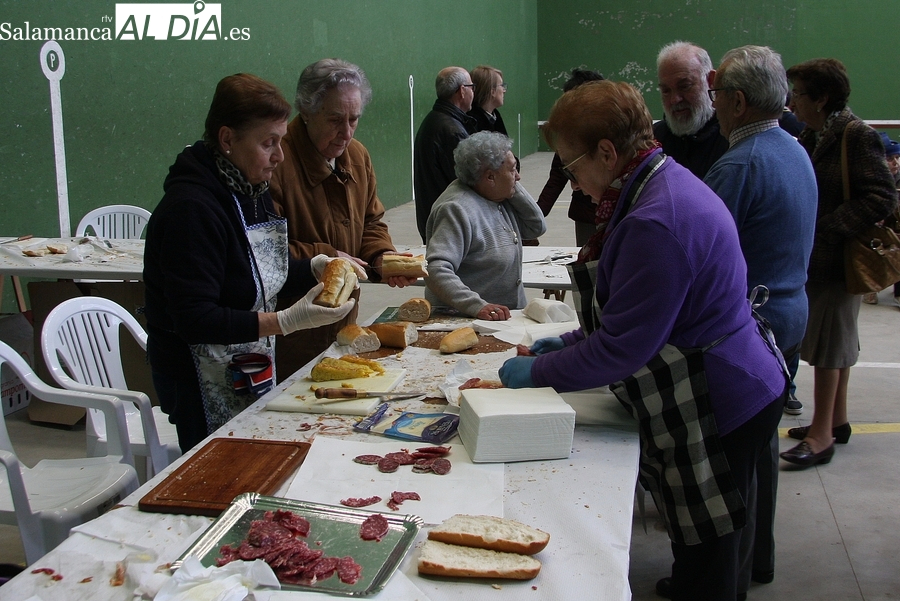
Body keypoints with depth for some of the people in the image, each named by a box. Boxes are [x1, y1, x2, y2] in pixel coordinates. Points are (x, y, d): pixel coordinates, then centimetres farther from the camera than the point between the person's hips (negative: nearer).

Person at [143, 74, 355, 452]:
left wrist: (314, 268, -3)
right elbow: (194, 319, -27)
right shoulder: (191, 208, -24)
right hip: (206, 387, -9)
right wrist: (288, 321, -31)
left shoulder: (251, 190, 5)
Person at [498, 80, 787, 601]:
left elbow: (623, 348, -24)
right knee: (701, 556, 22)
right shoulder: (670, 182, 7)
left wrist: (537, 372, -11)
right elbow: (640, 309, 18)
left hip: (714, 412, -10)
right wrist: (573, 341, 13)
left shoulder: (655, 223, -27)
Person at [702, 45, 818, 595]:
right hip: (788, 317, 10)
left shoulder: (741, 165, -21)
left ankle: (727, 574, 13)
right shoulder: (795, 151, 10)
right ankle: (758, 556, 35)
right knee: (760, 439, 20)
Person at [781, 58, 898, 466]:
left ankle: (822, 434, 7)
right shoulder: (813, 136, 10)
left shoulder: (857, 136, -16)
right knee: (836, 340, 17)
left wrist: (826, 229, -26)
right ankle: (837, 420, 30)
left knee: (829, 344, -2)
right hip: (816, 256, 9)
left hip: (835, 260, -9)